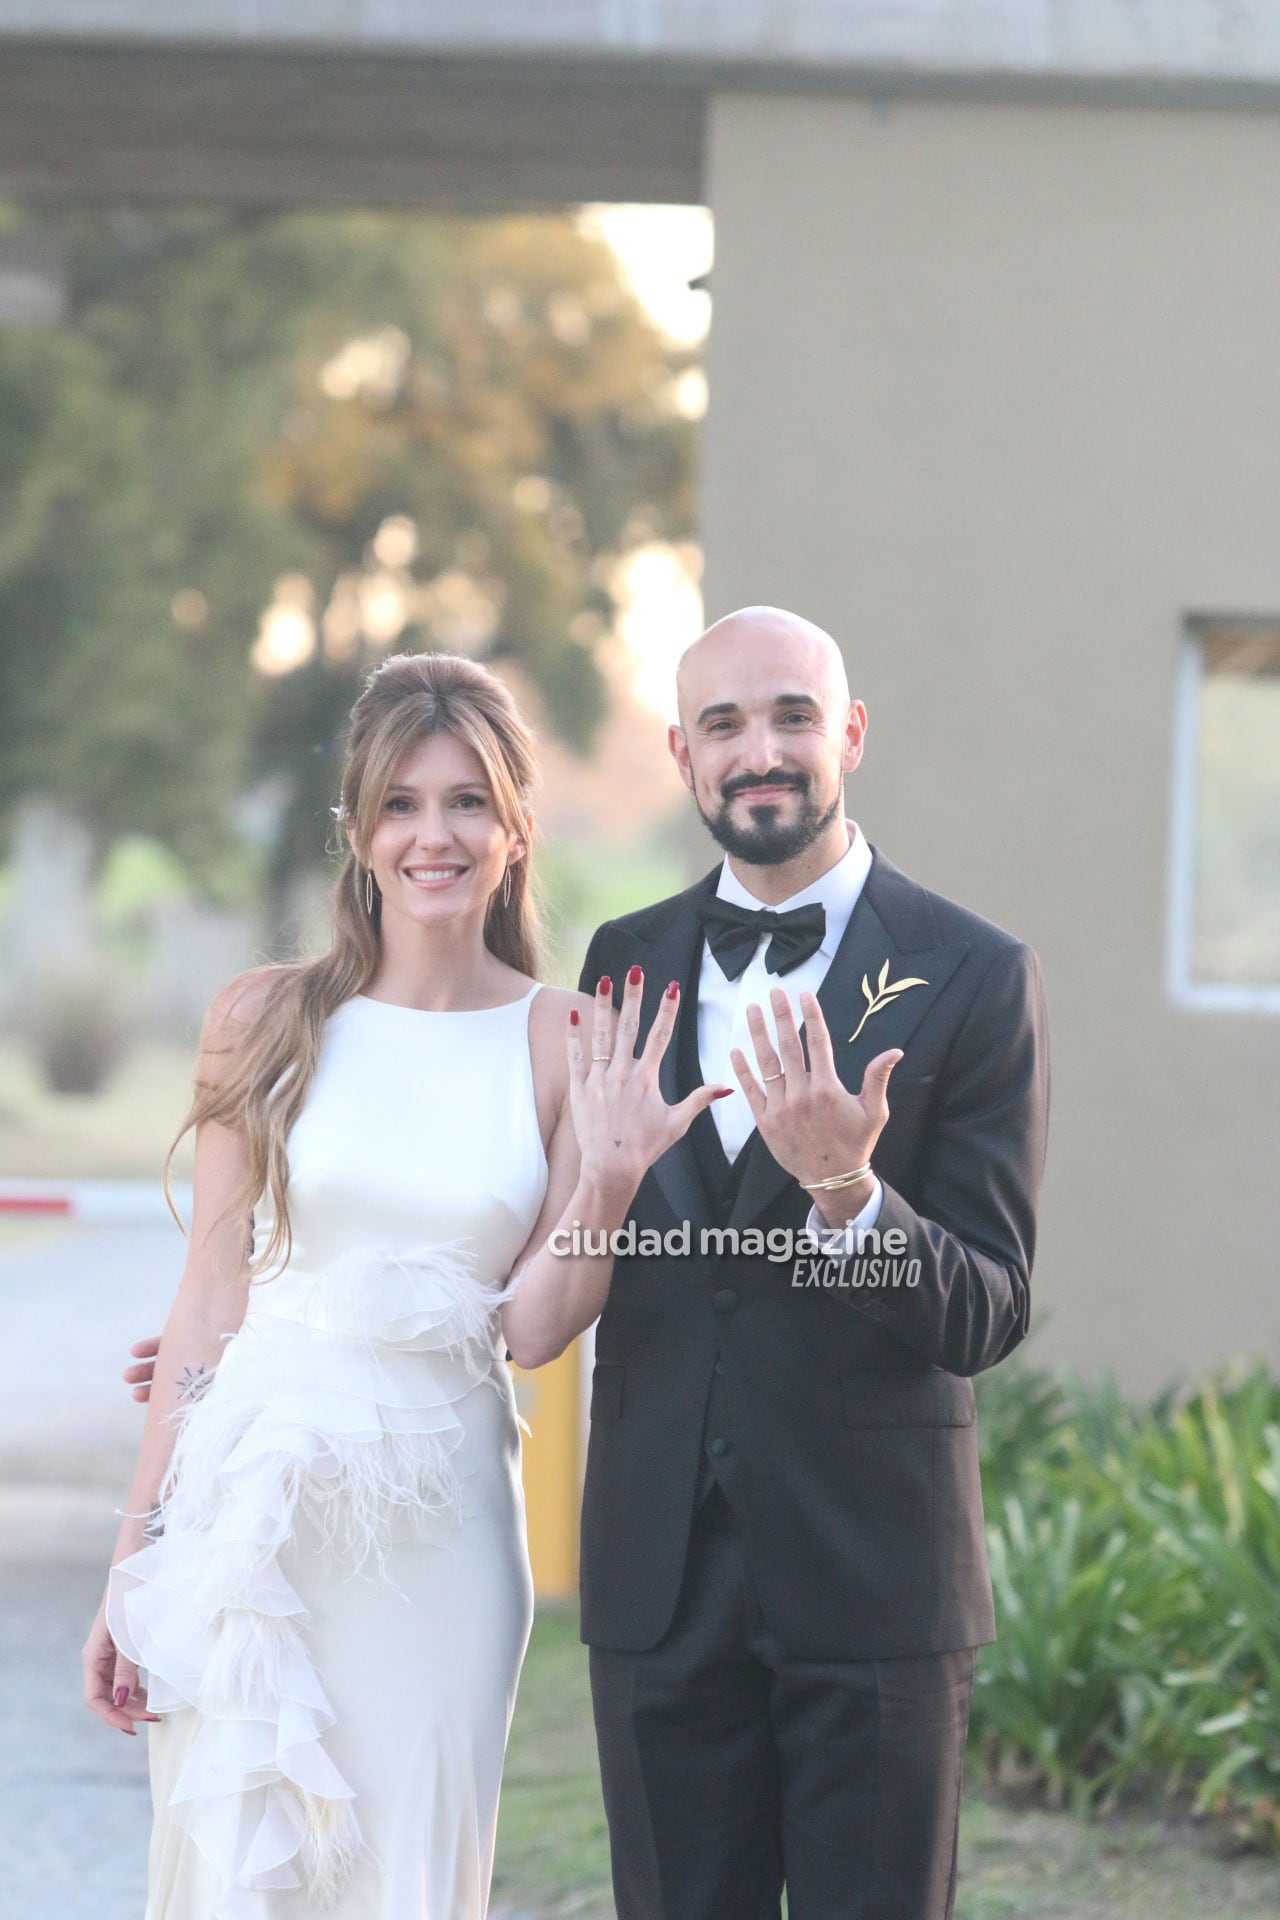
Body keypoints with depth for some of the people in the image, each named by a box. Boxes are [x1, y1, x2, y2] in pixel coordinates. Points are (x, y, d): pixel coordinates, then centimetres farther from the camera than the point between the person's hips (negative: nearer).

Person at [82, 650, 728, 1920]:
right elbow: (208, 1301, 2)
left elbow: (532, 1326, 0)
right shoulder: (266, 1020, 0)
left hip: (440, 1527, 1)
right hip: (256, 1504, 0)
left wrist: (608, 1176, -16)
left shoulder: (569, 1045, 1)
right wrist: (134, 1561, 0)